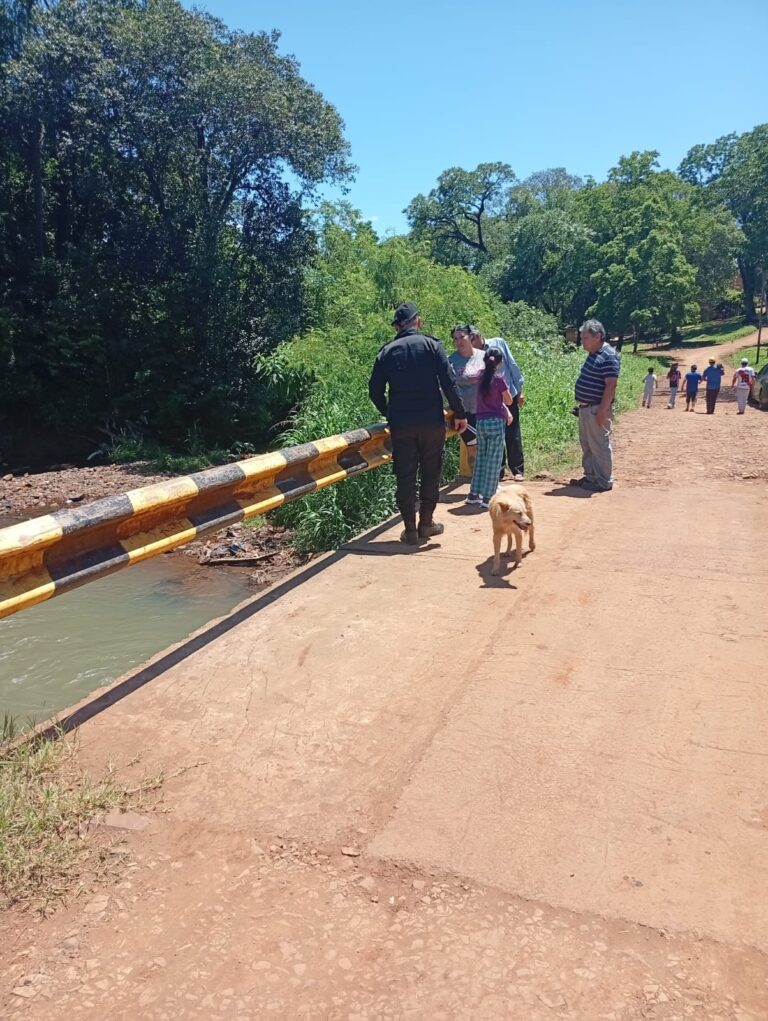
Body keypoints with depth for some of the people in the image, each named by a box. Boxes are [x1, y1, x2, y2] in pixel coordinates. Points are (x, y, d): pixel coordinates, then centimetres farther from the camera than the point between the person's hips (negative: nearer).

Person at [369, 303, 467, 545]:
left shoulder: (387, 351, 7)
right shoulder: (431, 344, 0)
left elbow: (375, 391, 7)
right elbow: (449, 382, -8)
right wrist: (460, 414, 0)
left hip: (400, 424, 1)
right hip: (431, 421, -1)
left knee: (405, 475, 7)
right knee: (431, 472, 13)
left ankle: (410, 530, 8)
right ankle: (426, 523, 19)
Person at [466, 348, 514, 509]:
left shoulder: (481, 378, 6)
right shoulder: (498, 378, -10)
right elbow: (509, 401, 0)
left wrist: (507, 411, 9)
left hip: (481, 422, 6)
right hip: (496, 422, -6)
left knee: (480, 458, 14)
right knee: (493, 460, -1)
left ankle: (474, 494, 17)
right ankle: (488, 498, -1)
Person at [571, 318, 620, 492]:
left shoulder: (608, 356, -17)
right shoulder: (594, 354, 13)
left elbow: (611, 385, -21)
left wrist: (602, 410, -24)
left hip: (597, 409, -10)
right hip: (585, 408, 10)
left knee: (600, 446, -3)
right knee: (587, 445, 17)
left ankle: (604, 482, 5)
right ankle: (590, 476, 27)